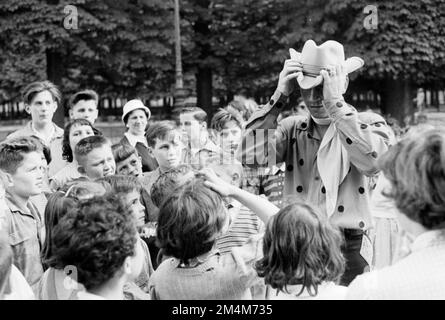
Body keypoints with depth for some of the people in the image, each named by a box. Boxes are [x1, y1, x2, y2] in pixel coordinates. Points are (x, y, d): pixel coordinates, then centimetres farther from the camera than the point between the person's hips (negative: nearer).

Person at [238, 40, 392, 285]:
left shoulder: (369, 126, -1)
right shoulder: (293, 128, 7)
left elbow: (372, 163, -23)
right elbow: (250, 156, -10)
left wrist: (335, 102, -22)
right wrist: (279, 96, -11)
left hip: (348, 249, -2)